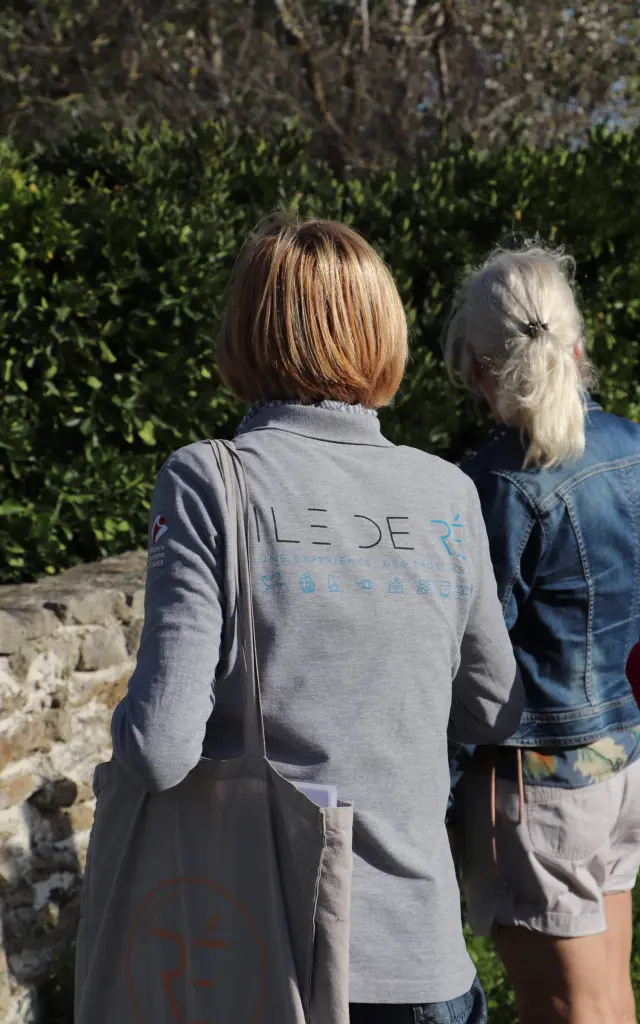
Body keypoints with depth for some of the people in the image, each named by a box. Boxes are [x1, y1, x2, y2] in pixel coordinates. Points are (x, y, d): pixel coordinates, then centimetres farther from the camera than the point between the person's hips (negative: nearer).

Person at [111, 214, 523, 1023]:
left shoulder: (208, 482, -12)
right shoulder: (447, 495, -2)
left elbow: (162, 750, -17)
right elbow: (493, 715, 9)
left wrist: (127, 726, 4)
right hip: (416, 948, 2)